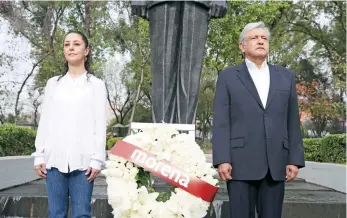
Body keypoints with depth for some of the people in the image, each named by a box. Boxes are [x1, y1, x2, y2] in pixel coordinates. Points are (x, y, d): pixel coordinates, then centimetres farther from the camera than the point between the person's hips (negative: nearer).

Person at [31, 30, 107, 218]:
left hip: (83, 159, -2)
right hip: (55, 158, 3)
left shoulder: (96, 84, 8)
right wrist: (39, 156, 5)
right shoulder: (53, 83, 16)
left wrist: (97, 159, -7)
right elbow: (44, 121, 12)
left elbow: (100, 125, 1)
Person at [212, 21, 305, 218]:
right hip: (241, 162, -2)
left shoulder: (286, 76, 14)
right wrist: (222, 160, -10)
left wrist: (295, 159, 3)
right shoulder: (228, 77, 6)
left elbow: (293, 122, 10)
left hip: (275, 164, 3)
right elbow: (221, 122, -1)